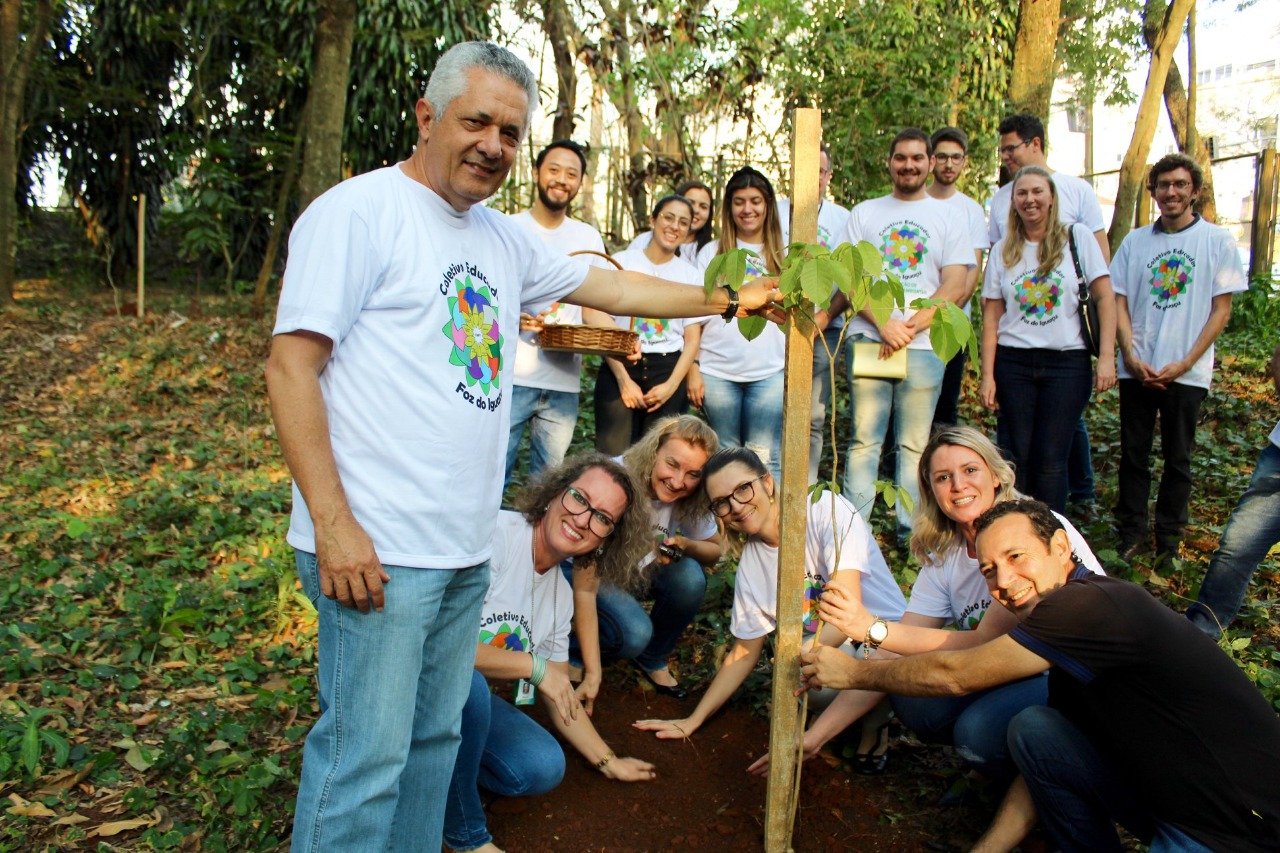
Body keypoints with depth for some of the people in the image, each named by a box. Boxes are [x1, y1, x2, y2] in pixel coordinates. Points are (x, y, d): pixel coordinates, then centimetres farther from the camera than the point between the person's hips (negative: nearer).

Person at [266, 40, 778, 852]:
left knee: (433, 739, 18)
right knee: (366, 754, -1)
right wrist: (332, 523, -19)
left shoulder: (503, 238, 14)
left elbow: (610, 286, 24)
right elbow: (290, 365, -13)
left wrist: (723, 299, 23)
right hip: (378, 546, -7)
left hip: (468, 546, 8)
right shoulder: (361, 210, -8)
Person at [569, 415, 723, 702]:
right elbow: (584, 586, -33)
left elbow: (715, 550, -3)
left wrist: (684, 545, -28)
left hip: (641, 567, 5)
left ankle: (653, 659, 3)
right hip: (586, 567, -5)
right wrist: (592, 674, -34)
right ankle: (572, 651, 3)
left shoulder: (691, 499, -20)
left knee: (690, 579, -25)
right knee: (634, 633, -30)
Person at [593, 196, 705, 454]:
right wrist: (624, 380, -10)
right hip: (620, 367, -1)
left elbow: (692, 340, 6)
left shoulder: (692, 275, 9)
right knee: (612, 458, -10)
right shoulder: (621, 262, 4)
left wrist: (672, 385, -8)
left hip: (669, 371, 2)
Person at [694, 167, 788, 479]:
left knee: (765, 460, -1)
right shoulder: (711, 253, 8)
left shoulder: (784, 256, 10)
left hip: (769, 372, 0)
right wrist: (693, 369, -1)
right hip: (717, 371, 0)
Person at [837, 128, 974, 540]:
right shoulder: (864, 213, 12)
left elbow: (955, 288, 2)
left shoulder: (947, 217, 11)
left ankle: (910, 531, 11)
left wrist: (908, 328, -11)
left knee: (914, 445, 3)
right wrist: (883, 324, -11)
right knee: (864, 440, 0)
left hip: (924, 346, 0)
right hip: (868, 339, 0)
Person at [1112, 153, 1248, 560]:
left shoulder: (1217, 240, 1)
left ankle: (1169, 541, 20)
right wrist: (1130, 355, -8)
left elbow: (1221, 309, -1)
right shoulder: (1135, 241, 8)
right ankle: (1131, 533, 19)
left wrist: (1185, 363, -10)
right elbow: (1119, 301, 6)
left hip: (1188, 371, -2)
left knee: (1178, 460, 7)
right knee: (1133, 455, 7)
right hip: (1137, 369, 2)